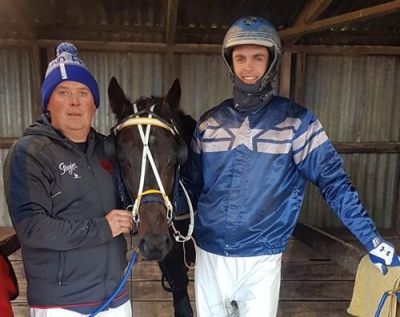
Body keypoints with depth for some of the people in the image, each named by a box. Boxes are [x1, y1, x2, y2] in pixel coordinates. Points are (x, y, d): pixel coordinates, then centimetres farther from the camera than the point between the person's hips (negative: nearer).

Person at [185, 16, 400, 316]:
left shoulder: (296, 122, -9)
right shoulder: (209, 122, 0)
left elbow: (333, 181, -10)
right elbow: (193, 185, 7)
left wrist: (373, 239, -15)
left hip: (260, 260, -3)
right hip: (209, 254, 3)